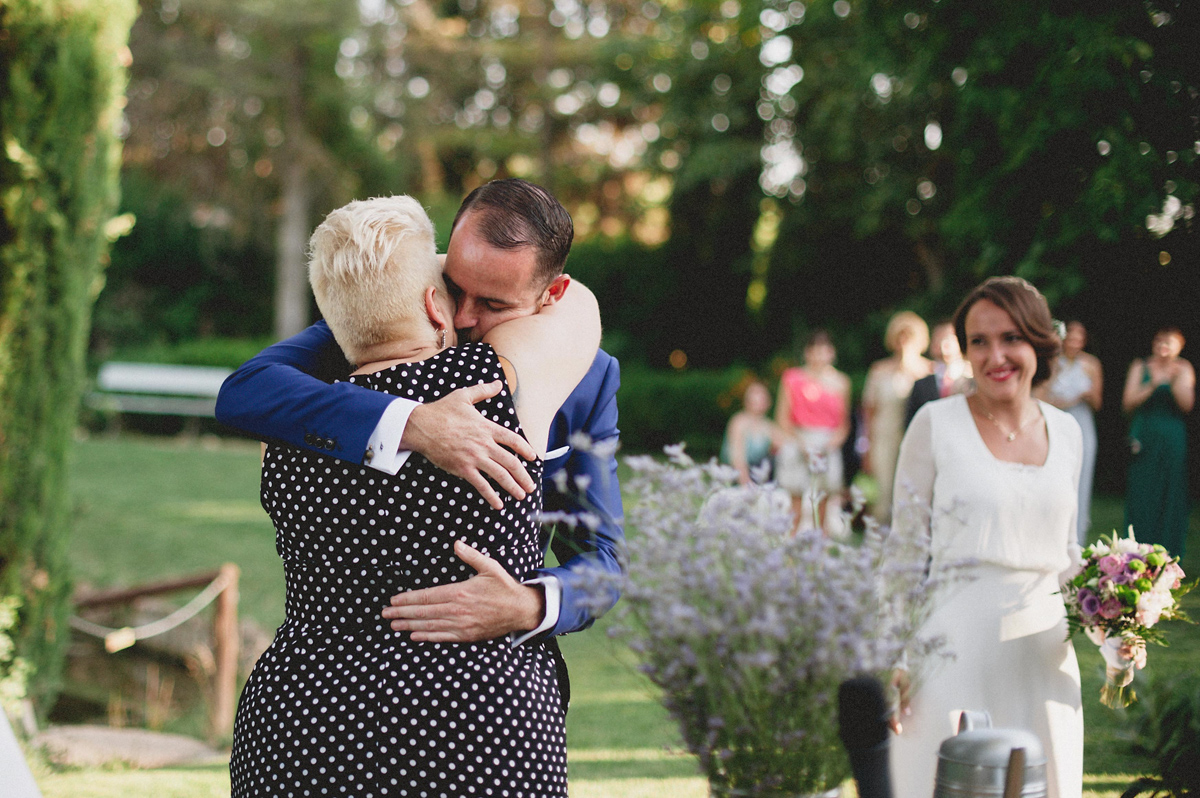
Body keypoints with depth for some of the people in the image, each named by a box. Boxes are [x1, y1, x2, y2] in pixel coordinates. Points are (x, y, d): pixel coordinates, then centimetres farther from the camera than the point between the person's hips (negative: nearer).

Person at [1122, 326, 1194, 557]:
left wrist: (1175, 381, -16)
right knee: (1141, 495, -4)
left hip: (1173, 440, 1)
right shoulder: (1140, 367, 6)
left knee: (1171, 495, -1)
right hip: (1144, 438, -1)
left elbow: (1187, 405, -3)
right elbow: (1128, 403, -2)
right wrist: (1153, 385, -13)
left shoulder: (1184, 369, 7)